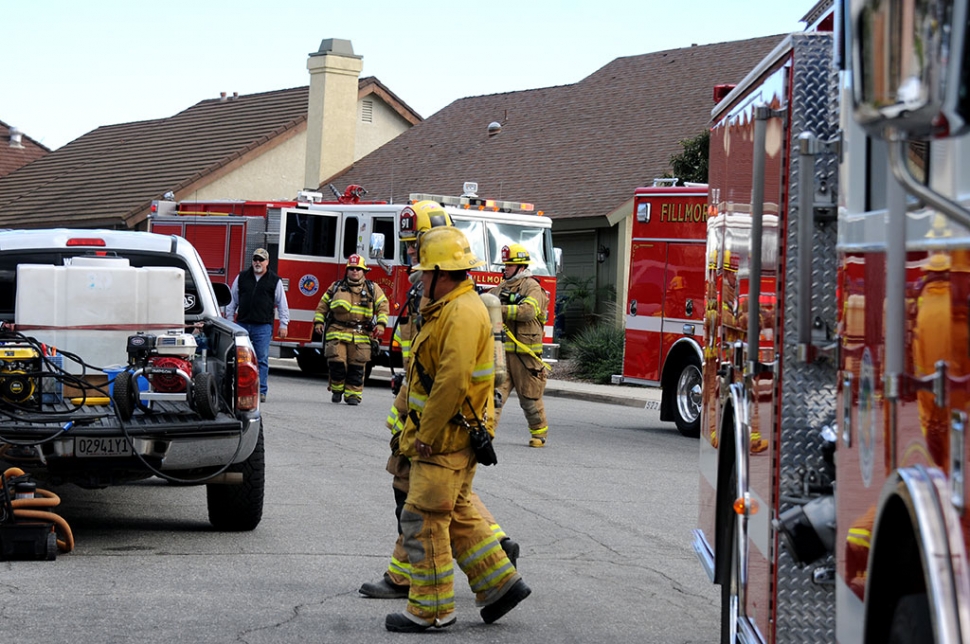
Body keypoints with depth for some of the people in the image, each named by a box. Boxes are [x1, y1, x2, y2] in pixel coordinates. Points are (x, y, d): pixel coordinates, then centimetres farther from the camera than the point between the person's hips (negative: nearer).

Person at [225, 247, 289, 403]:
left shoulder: (275, 281, 4)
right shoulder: (242, 277, 10)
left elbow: (282, 304, 6)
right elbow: (233, 300, 16)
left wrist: (283, 325, 1)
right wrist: (229, 319, 11)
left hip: (263, 327, -2)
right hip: (242, 324, 2)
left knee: (262, 359, -4)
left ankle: (261, 391, -2)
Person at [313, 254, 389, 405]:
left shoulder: (373, 289, 12)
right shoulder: (336, 287, 14)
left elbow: (383, 306, 10)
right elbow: (322, 305, 19)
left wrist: (381, 324, -4)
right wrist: (318, 322, 7)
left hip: (361, 335, 0)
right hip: (337, 332, 0)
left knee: (356, 367, -3)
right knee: (336, 363, -10)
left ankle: (353, 394, 4)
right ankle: (337, 389, 11)